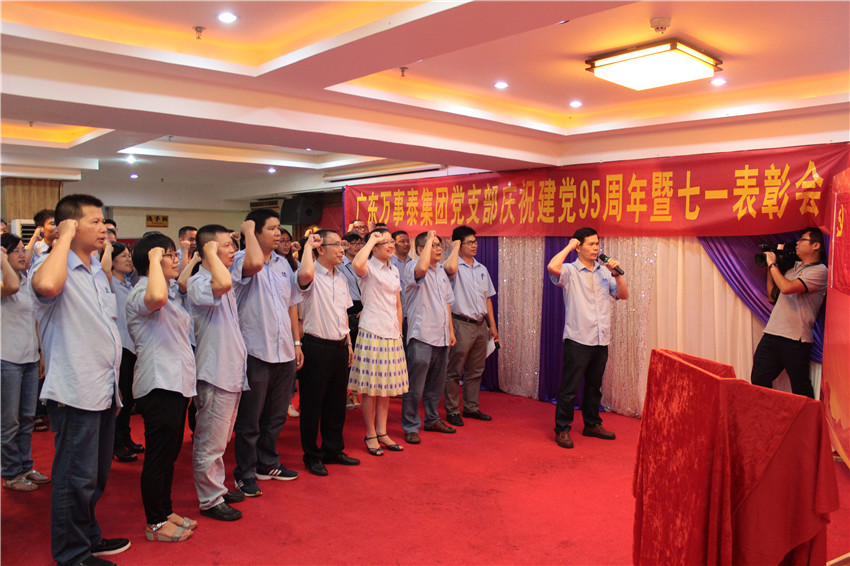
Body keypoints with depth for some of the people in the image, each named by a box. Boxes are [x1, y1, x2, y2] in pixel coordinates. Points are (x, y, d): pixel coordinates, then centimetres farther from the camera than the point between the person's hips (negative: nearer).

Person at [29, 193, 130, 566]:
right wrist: (65, 237, -25)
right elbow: (47, 285, -40)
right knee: (77, 478, 3)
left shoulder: (96, 271, 14)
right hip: (75, 392, -9)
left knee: (96, 475, 20)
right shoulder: (56, 268, -13)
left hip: (103, 390, 9)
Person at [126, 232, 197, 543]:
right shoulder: (140, 293, -14)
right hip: (159, 386, -10)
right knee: (158, 457, 1)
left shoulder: (171, 291, 17)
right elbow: (156, 298, -42)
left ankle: (166, 511, 30)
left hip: (176, 384, 10)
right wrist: (154, 259, -26)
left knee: (169, 453, 18)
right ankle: (155, 524, 13)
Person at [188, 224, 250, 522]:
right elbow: (223, 284, -40)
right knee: (210, 442, 3)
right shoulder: (198, 283, -18)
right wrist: (211, 253, -25)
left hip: (231, 372, 10)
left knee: (220, 439, 20)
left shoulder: (223, 280, 13)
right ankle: (210, 500, 14)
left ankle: (218, 488, 33)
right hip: (214, 373, -10)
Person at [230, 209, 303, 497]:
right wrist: (248, 231, -18)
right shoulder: (241, 259, -9)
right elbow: (254, 263, -35)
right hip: (256, 352, -7)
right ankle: (245, 473, 19)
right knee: (249, 419, 4)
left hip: (284, 352, 7)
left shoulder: (283, 264, 13)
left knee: (276, 415, 18)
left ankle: (267, 464, 34)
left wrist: (297, 342, 14)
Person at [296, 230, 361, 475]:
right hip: (317, 347, -7)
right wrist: (307, 246, -22)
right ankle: (312, 455, 17)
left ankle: (333, 449, 30)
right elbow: (305, 274, -38)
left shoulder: (341, 278, 13)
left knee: (336, 401, 16)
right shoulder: (313, 275, -11)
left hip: (339, 346, 8)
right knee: (312, 403, 4)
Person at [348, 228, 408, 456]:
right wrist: (371, 240, -18)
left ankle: (382, 432, 21)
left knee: (386, 386, 12)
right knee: (371, 387, 0)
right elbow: (357, 264, -32)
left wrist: (399, 332, 15)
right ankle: (370, 435, 12)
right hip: (372, 333, -7)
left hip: (391, 335, 7)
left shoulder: (394, 271, 15)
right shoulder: (369, 268, -6)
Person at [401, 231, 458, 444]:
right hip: (421, 337, -8)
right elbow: (422, 268, -33)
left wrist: (451, 330, 19)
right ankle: (410, 427, 8)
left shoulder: (441, 271, 17)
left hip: (441, 337, 8)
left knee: (437, 384, 17)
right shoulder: (413, 267, -7)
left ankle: (432, 420, 32)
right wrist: (429, 239, -21)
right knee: (415, 386, -3)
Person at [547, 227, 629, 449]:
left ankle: (592, 424, 31)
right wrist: (569, 246, -13)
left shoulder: (604, 272, 13)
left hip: (601, 340, 6)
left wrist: (617, 274, -5)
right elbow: (552, 267, -26)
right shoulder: (570, 271, -5)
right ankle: (562, 429, 8)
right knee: (570, 387, -2)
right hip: (578, 339, -6)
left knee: (594, 386, 17)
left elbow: (624, 295, 11)